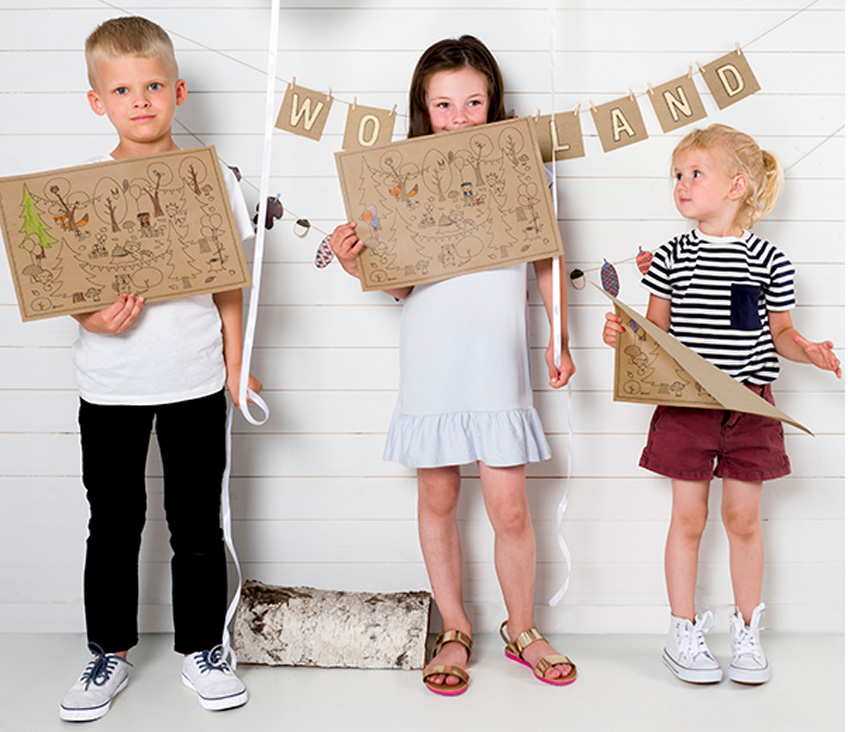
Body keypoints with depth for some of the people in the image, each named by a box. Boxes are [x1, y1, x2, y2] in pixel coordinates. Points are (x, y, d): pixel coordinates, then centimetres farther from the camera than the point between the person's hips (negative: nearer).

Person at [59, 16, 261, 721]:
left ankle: (201, 649, 27)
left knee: (198, 525, 10)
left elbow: (229, 279, 3)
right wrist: (92, 317, -18)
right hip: (110, 383, 1)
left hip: (195, 378, 0)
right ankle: (110, 654, 29)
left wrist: (236, 363, 0)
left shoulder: (211, 178, -1)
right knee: (114, 526, 11)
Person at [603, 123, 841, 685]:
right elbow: (658, 331, 7)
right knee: (688, 517, 5)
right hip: (686, 404, 0)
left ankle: (747, 634, 25)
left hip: (749, 406, 0)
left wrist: (807, 350, -10)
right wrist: (623, 333, -12)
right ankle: (684, 634, 19)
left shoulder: (768, 261, 0)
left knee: (743, 517, 8)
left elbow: (779, 332, 9)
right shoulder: (673, 258, 1)